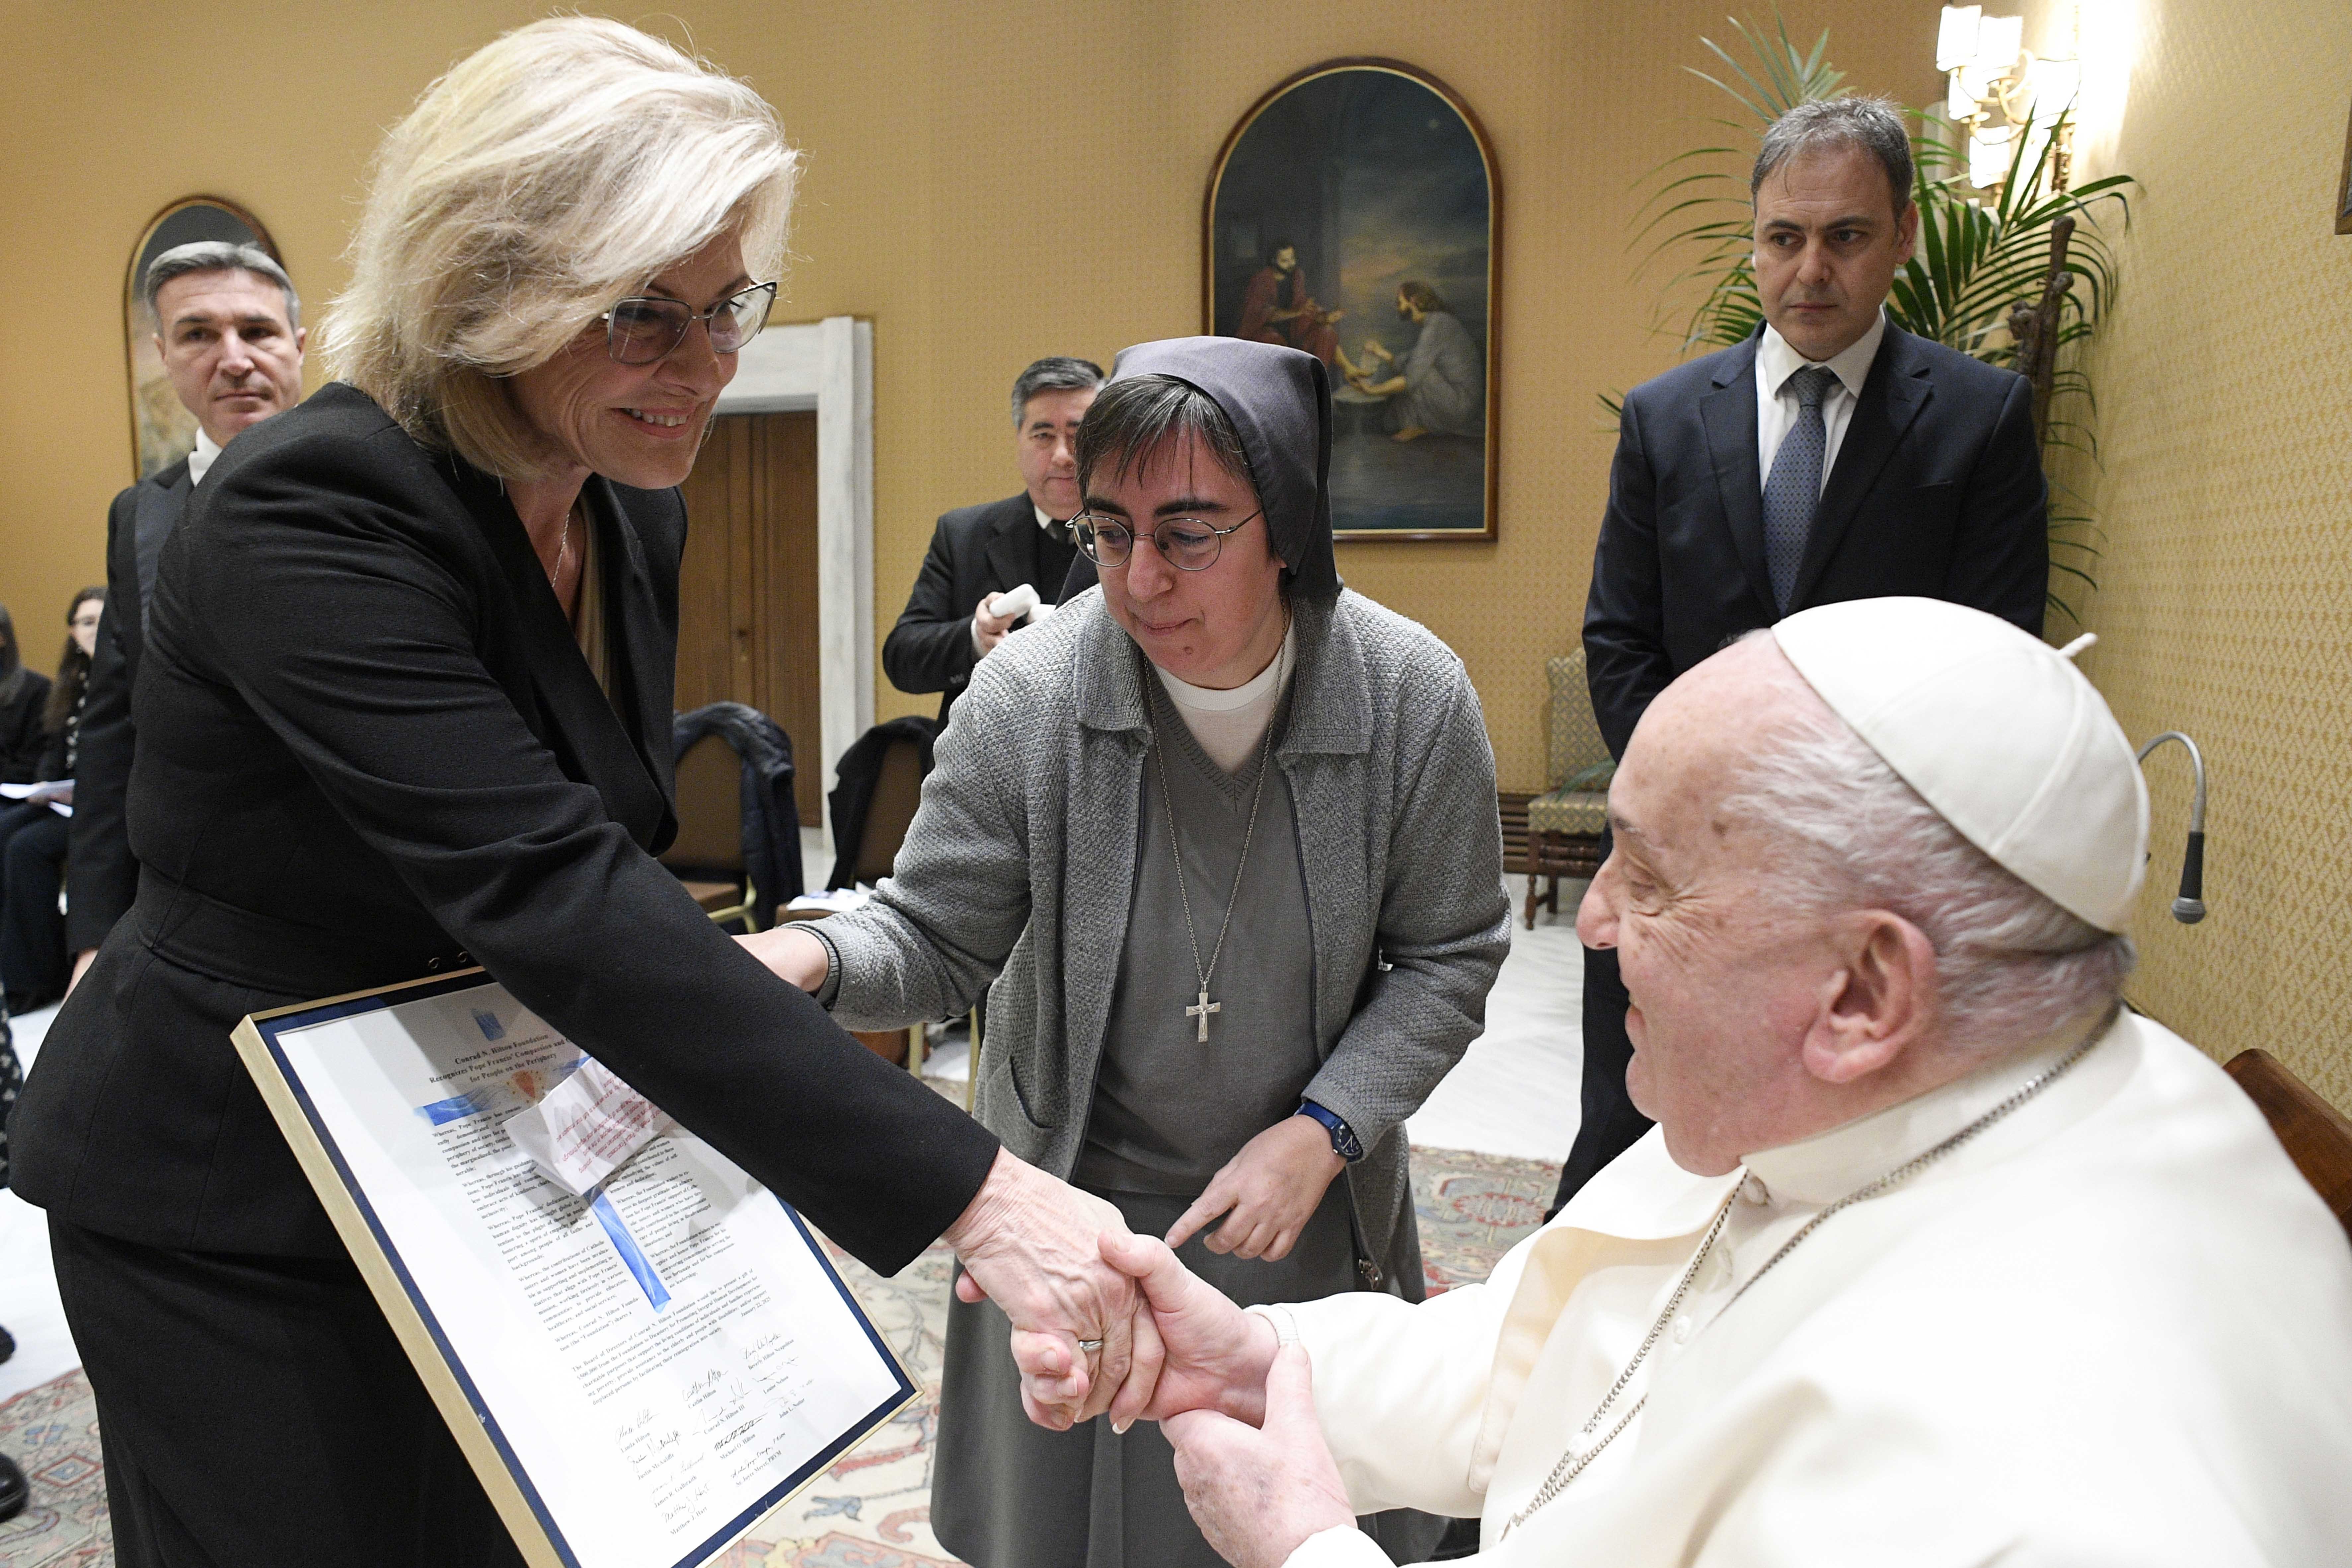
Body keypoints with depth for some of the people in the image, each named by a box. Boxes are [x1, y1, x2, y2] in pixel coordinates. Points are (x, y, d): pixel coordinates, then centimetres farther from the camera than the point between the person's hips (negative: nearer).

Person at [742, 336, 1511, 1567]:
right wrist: (812, 959, -32)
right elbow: (936, 937, -10)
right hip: (1076, 1201, 0)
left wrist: (1320, 1132, -16)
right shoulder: (1028, 696, -19)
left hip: (1313, 1213, 1)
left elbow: (1447, 958, -5)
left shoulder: (1415, 700, -16)